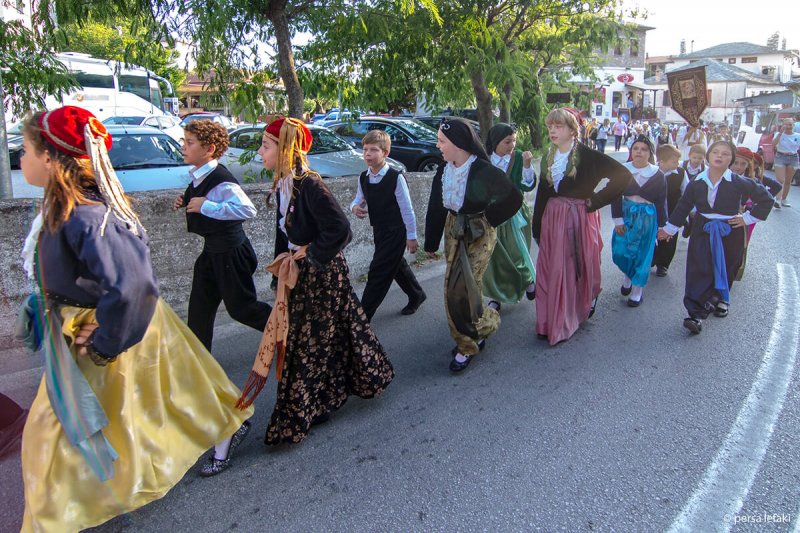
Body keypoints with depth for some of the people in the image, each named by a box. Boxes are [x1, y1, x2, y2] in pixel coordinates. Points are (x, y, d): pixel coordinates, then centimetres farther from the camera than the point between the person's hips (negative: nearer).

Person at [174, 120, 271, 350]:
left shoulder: (221, 180, -24)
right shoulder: (200, 177, 4)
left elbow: (248, 209, -35)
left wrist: (206, 206, -31)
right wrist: (186, 202, 1)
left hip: (231, 251, -9)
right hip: (212, 250, 9)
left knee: (240, 307, 4)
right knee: (200, 306, 16)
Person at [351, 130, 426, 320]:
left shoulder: (396, 178, -20)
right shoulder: (363, 178, -2)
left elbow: (407, 209, -15)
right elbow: (359, 199, 13)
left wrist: (411, 236, -10)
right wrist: (355, 207, -12)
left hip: (396, 232, -7)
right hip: (379, 231, 7)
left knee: (378, 273, -6)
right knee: (397, 265, 23)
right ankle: (416, 295, 46)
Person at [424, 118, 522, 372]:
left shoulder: (483, 171, -20)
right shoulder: (444, 170, 0)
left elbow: (513, 199, -15)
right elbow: (436, 208, 8)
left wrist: (488, 219, -8)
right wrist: (431, 243, 12)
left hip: (479, 234, -6)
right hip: (453, 231, 7)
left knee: (462, 287, -8)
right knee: (453, 287, 9)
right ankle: (469, 340, 28)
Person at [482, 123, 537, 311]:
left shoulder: (519, 157, -8)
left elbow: (528, 186, -16)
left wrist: (527, 165, -28)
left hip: (514, 215, -2)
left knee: (516, 252, 3)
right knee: (493, 255, 6)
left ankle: (528, 279, 35)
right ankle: (496, 296, 20)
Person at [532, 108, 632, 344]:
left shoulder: (587, 156, -11)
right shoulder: (548, 159, 8)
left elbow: (623, 175, -15)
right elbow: (542, 194, 12)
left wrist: (596, 200, -14)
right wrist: (536, 228, 10)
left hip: (580, 219, -5)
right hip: (553, 218, 5)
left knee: (578, 268, 5)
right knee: (550, 270, 6)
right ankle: (550, 322, 19)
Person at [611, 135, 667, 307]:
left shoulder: (658, 175, -6)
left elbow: (661, 202, -1)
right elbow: (616, 196, -2)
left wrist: (662, 225, 2)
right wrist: (618, 219, -8)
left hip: (647, 218, -1)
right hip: (626, 215, 1)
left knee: (643, 254, 6)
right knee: (620, 252, 4)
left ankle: (637, 291, 19)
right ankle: (628, 277, 34)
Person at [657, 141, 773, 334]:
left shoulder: (739, 183, -9)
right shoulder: (696, 183, -2)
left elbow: (766, 199, 1)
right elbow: (683, 208, 9)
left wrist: (748, 218, -3)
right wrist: (669, 229, 13)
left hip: (730, 234, 0)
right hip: (703, 232, 1)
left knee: (725, 271, 12)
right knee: (698, 272, -8)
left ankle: (721, 300, 39)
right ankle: (697, 313, -9)